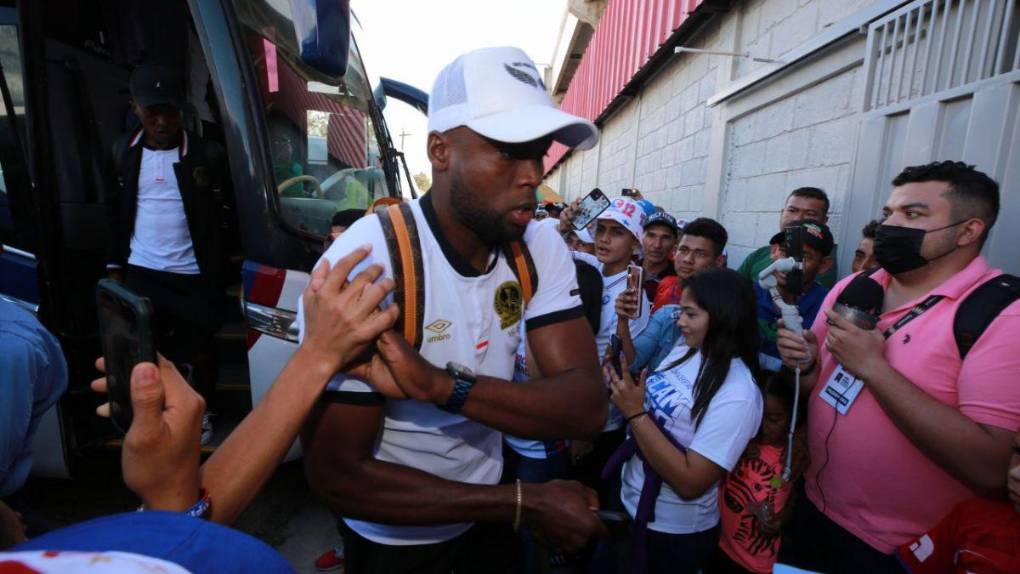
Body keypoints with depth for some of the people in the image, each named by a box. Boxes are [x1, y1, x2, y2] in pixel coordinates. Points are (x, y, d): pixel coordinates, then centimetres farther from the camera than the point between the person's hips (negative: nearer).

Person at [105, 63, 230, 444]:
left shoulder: (206, 155, -7)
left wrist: (217, 275, -7)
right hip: (140, 272, 3)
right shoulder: (124, 150, 5)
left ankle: (202, 413, 31)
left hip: (192, 275, -3)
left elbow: (221, 220, -4)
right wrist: (115, 264, 11)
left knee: (200, 350, 9)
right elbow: (115, 212, 13)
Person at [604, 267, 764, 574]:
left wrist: (635, 413, -29)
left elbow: (690, 483, -27)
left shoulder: (738, 394, -26)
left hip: (674, 532, -6)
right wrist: (623, 386, -12)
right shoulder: (683, 352, -3)